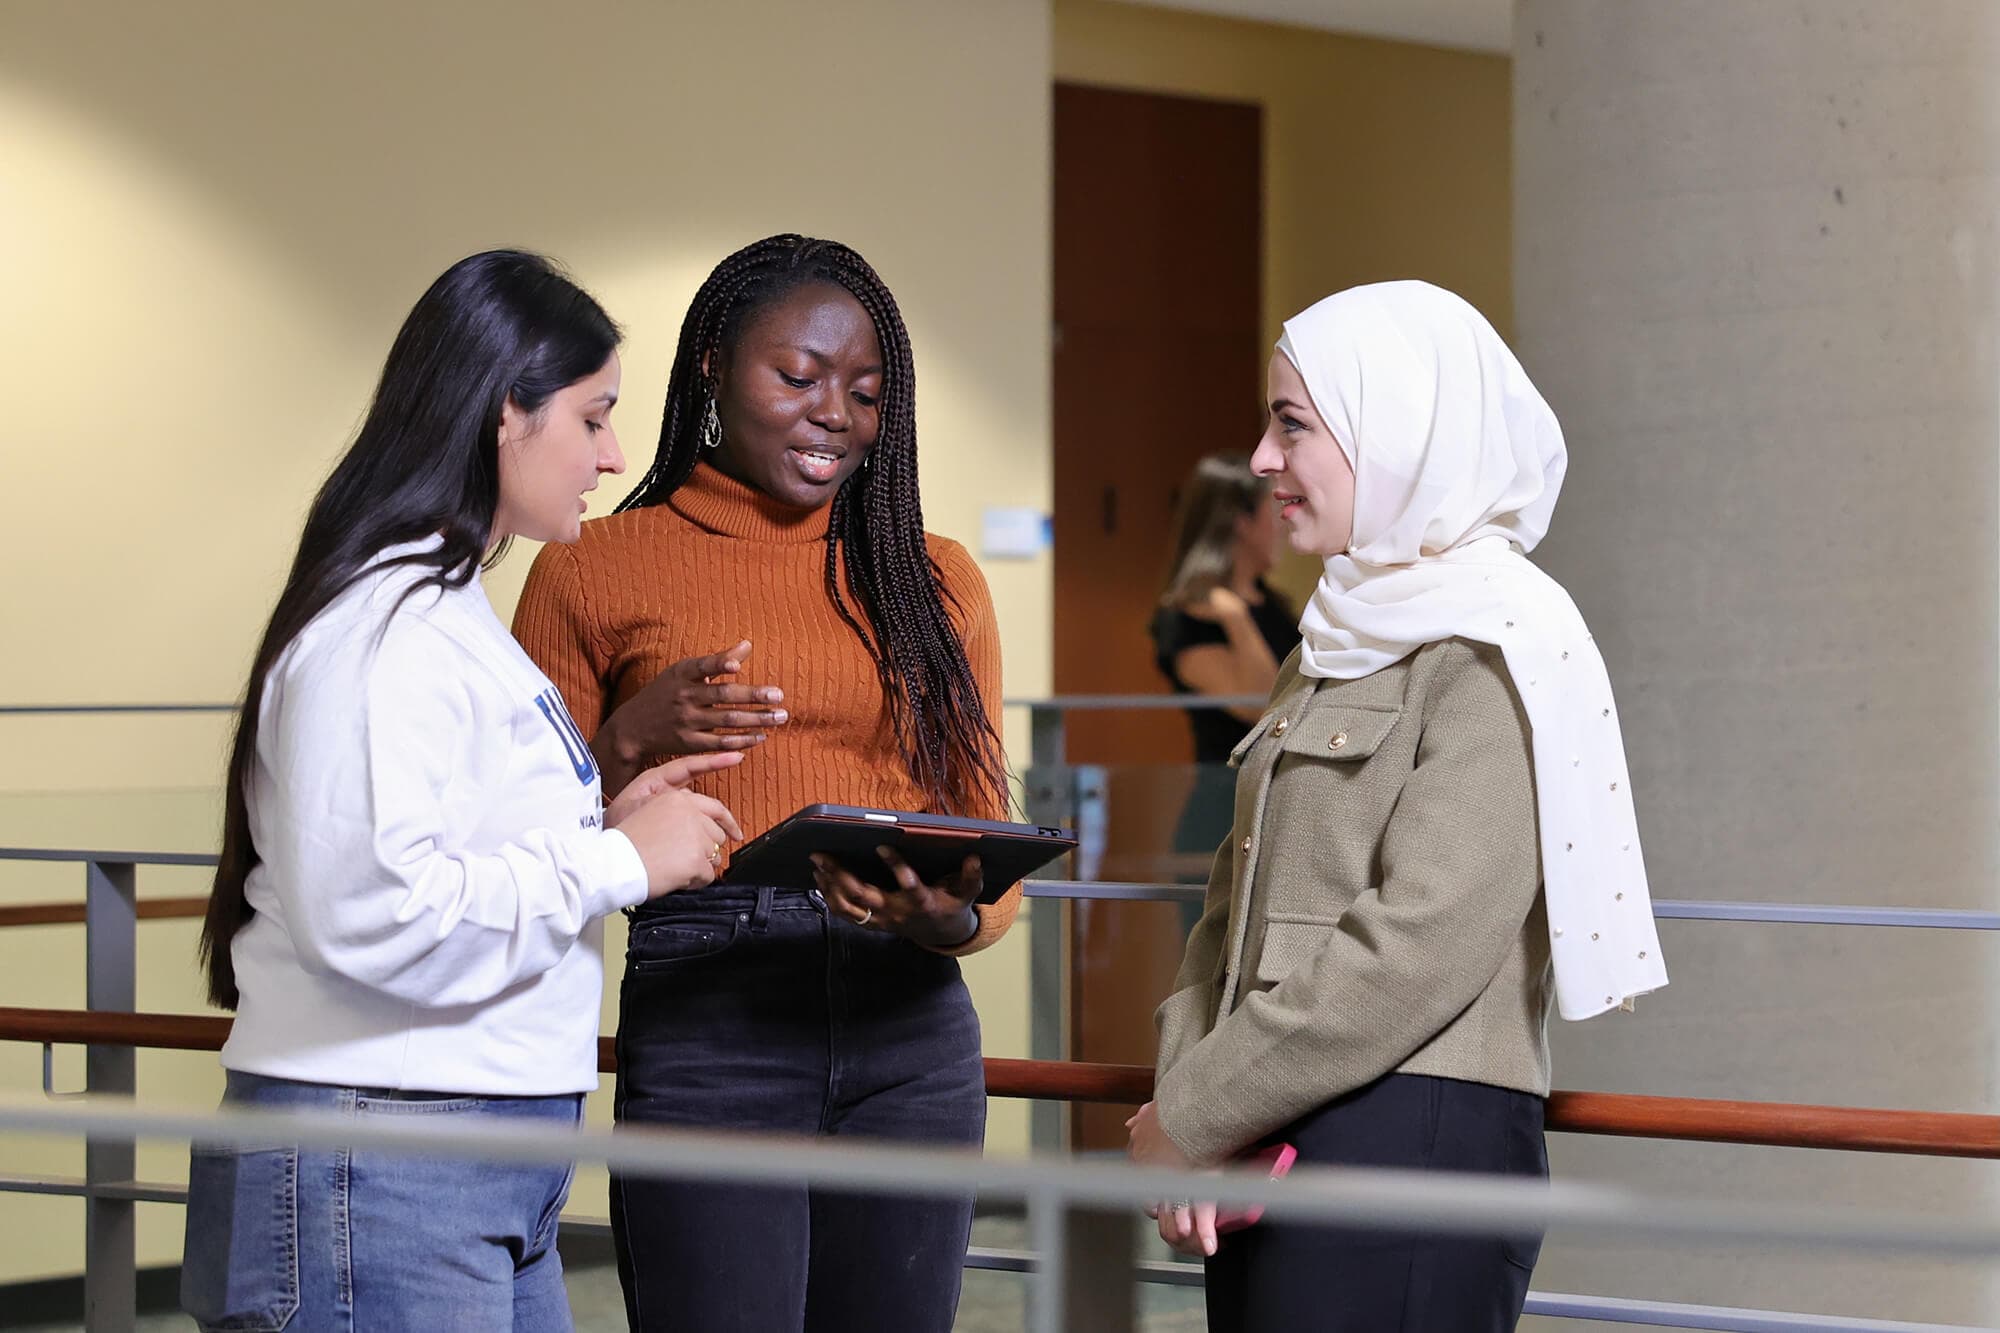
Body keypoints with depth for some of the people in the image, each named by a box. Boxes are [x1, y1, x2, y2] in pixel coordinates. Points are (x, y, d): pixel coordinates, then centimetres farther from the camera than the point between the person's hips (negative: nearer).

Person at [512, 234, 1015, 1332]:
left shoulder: (932, 581, 14)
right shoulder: (594, 575, 5)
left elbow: (989, 852, 12)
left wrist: (948, 920, -10)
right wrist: (631, 741, -12)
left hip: (911, 1037, 3)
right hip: (705, 1026, -3)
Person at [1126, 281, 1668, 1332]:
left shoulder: (1497, 647, -8)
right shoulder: (1347, 639, 19)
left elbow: (1420, 948, -17)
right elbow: (1239, 903, 16)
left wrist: (1191, 1118, -13)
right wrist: (1186, 1086, -2)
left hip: (1413, 1138, -8)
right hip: (1274, 1160, 8)